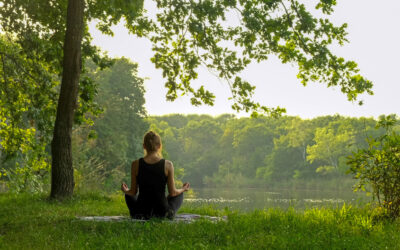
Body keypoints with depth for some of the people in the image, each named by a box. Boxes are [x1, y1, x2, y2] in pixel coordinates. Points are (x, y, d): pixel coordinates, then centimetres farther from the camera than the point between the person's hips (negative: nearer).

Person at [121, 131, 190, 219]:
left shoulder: (136, 164, -10)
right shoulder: (167, 165, -11)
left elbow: (133, 192, -4)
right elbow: (172, 193, -6)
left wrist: (125, 190, 18)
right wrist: (183, 189, 15)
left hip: (141, 213, 1)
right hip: (163, 212, 0)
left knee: (128, 195, 34)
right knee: (180, 194, 30)